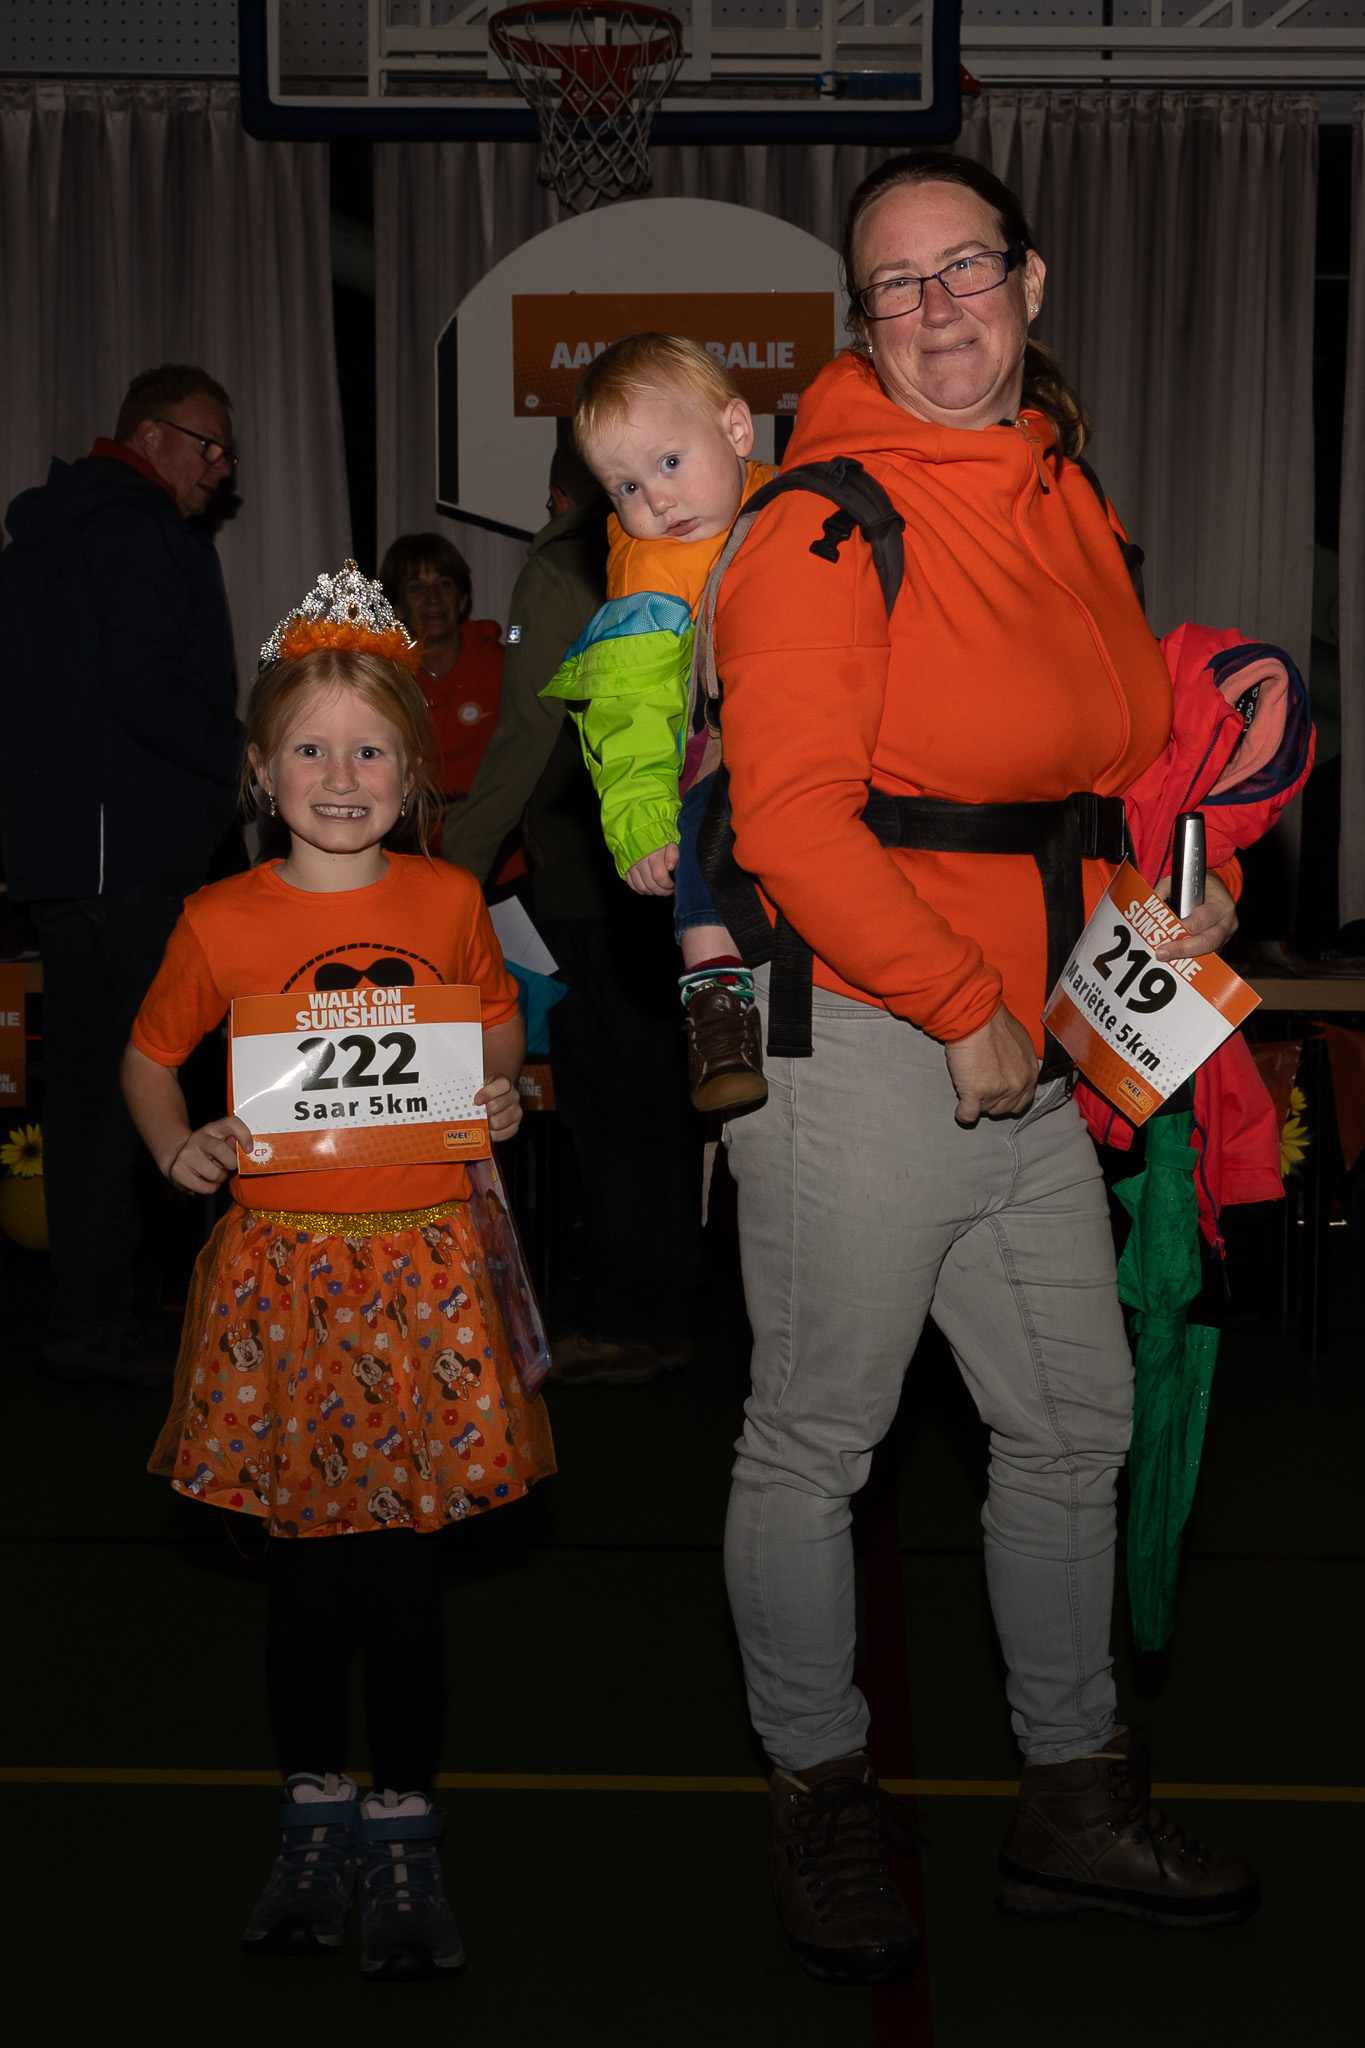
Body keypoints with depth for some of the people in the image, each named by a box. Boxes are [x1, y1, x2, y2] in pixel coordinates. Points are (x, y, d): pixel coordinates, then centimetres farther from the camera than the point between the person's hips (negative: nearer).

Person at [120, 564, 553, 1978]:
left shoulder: (448, 902, 1)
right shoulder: (222, 922, -2)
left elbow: (500, 1026, 17)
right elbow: (148, 1055, 12)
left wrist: (500, 1095, -3)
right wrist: (175, 1148, -6)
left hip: (422, 1263, 0)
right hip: (279, 1265, 0)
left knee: (405, 1566, 5)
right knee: (301, 1564, 10)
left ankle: (403, 1827, 20)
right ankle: (314, 1811, 28)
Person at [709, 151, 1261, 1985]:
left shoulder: (1063, 493, 12)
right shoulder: (827, 521, -13)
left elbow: (1129, 727, 23)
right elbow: (792, 822, -20)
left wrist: (1176, 884, 7)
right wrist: (964, 1011, -17)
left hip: (1036, 1050, 8)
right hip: (862, 1043, -8)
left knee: (1075, 1422, 15)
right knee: (817, 1441, 5)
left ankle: (1076, 1804, 31)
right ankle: (820, 1802, 25)